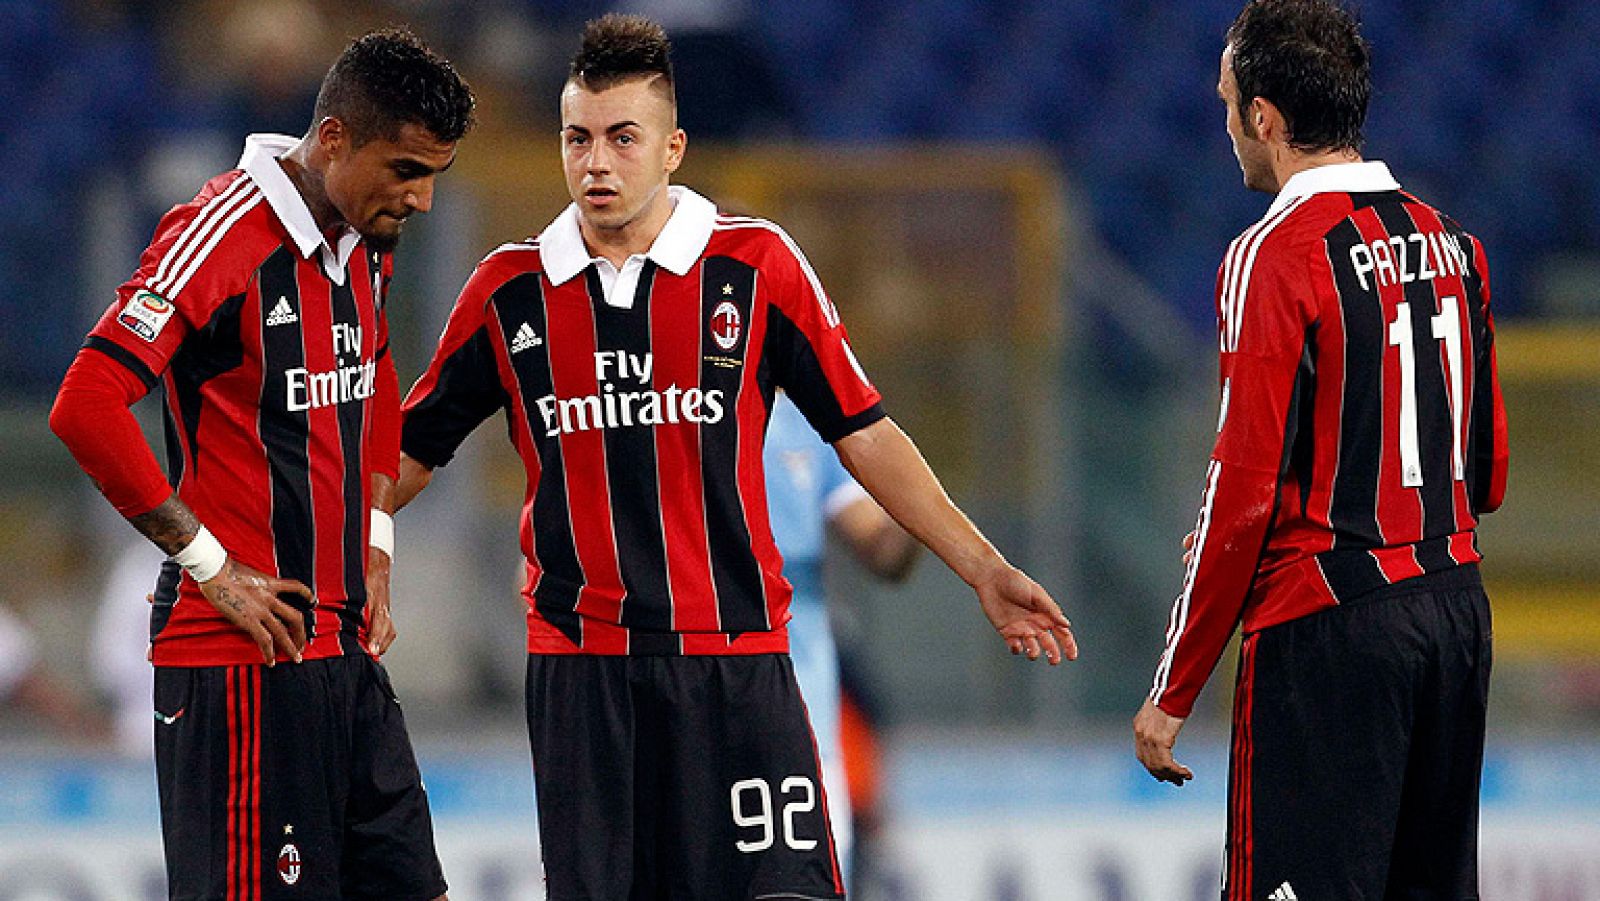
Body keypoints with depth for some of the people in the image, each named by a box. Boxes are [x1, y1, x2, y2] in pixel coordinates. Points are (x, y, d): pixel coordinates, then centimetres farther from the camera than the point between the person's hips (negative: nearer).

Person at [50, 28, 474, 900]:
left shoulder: (365, 245, 12)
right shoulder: (222, 238, -15)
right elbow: (86, 408, -23)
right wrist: (210, 566, -17)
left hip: (345, 645, 9)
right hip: (245, 658, -9)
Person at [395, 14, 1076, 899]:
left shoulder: (757, 265, 0)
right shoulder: (509, 290, 5)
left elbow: (862, 433, 6)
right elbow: (413, 447, 16)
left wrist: (983, 570, 3)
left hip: (735, 658, -1)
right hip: (578, 660, 1)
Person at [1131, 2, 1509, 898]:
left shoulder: (1276, 256, -12)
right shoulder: (1449, 243, 11)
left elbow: (1247, 489, -15)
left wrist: (1175, 691, -10)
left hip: (1328, 624, -8)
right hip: (1455, 605, 8)